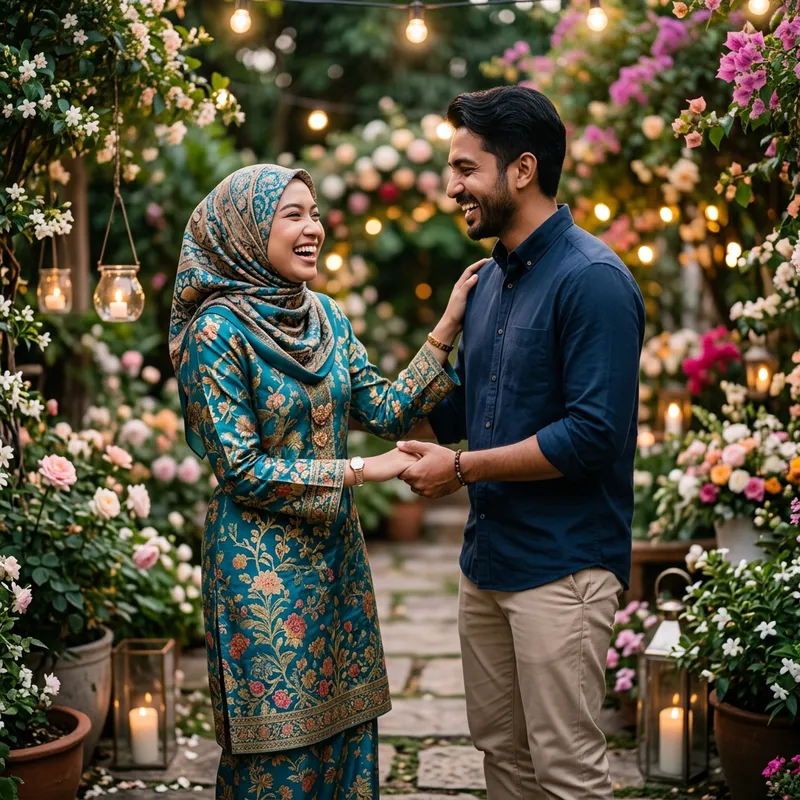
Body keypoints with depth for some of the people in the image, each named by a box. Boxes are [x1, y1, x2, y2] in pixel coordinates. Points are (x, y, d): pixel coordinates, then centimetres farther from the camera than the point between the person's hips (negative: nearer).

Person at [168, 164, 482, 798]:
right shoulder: (218, 329, -14)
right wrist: (359, 471, -17)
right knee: (282, 741, 2)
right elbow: (241, 470, -17)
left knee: (344, 719, 13)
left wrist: (446, 331, -5)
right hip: (263, 562, -7)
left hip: (336, 550, 7)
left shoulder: (325, 316, 7)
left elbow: (388, 412, 4)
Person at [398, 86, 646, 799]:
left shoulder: (592, 280, -15)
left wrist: (462, 467, -16)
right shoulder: (490, 280, 13)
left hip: (562, 565, -9)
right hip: (488, 561, 9)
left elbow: (592, 435, -22)